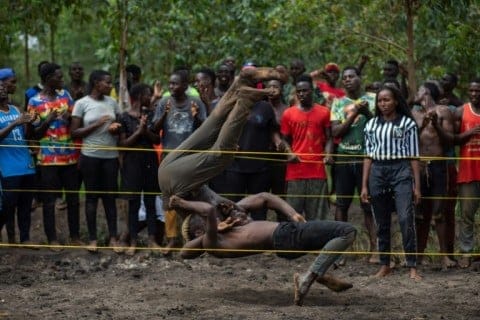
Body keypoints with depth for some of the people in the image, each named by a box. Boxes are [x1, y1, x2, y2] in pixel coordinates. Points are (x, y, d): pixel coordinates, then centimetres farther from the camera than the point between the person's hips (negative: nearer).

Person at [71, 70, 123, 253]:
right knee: (92, 196, 3)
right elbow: (74, 132, -6)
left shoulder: (112, 102, 8)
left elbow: (120, 125, 18)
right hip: (90, 156, -3)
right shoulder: (82, 104, -4)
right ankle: (92, 239, 9)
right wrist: (97, 125, -15)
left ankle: (113, 238, 8)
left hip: (111, 156, 3)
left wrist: (116, 128, -6)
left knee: (110, 196, 4)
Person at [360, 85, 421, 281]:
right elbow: (369, 156, 12)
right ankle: (385, 265, 15)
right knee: (381, 223, 7)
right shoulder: (372, 125, 12)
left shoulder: (407, 123, 3)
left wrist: (417, 185, -3)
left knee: (406, 219, -14)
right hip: (377, 172, 4)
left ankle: (412, 267, -13)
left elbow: (413, 156, 2)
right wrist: (364, 186, 6)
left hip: (401, 171, -4)